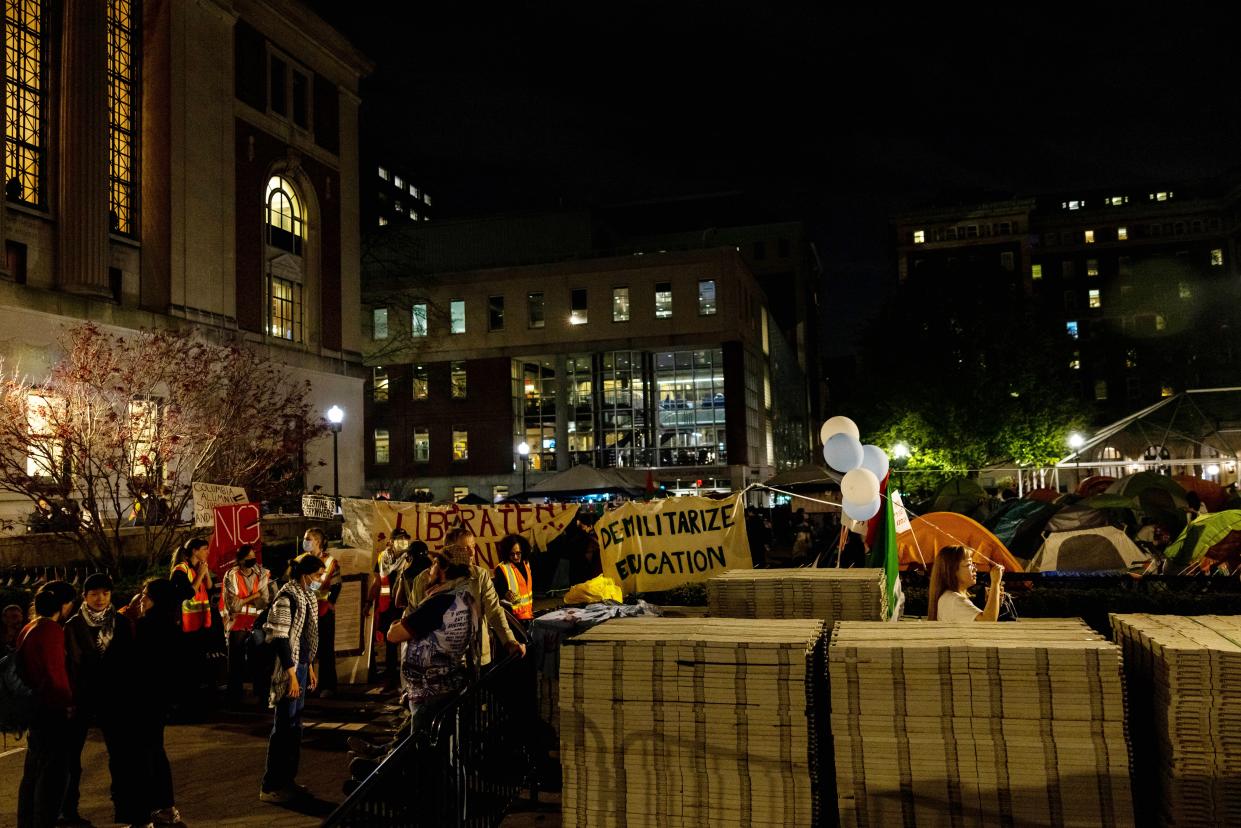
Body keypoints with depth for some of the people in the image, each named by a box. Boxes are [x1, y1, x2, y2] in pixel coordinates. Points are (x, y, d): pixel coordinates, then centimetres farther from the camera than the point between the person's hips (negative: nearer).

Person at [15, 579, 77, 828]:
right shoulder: (52, 630, -18)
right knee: (54, 773, -2)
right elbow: (55, 674, -20)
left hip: (34, 708, 10)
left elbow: (24, 668, 16)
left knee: (33, 773, 18)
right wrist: (69, 701, -7)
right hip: (52, 712, -10)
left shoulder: (28, 629, 11)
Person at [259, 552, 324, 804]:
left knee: (295, 725, 15)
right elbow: (280, 639, -19)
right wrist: (292, 675, -19)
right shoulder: (287, 597, -17)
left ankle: (288, 779, 25)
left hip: (302, 665, 9)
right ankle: (271, 786, 8)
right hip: (288, 668, -9)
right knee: (283, 726, -2)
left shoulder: (307, 596, 9)